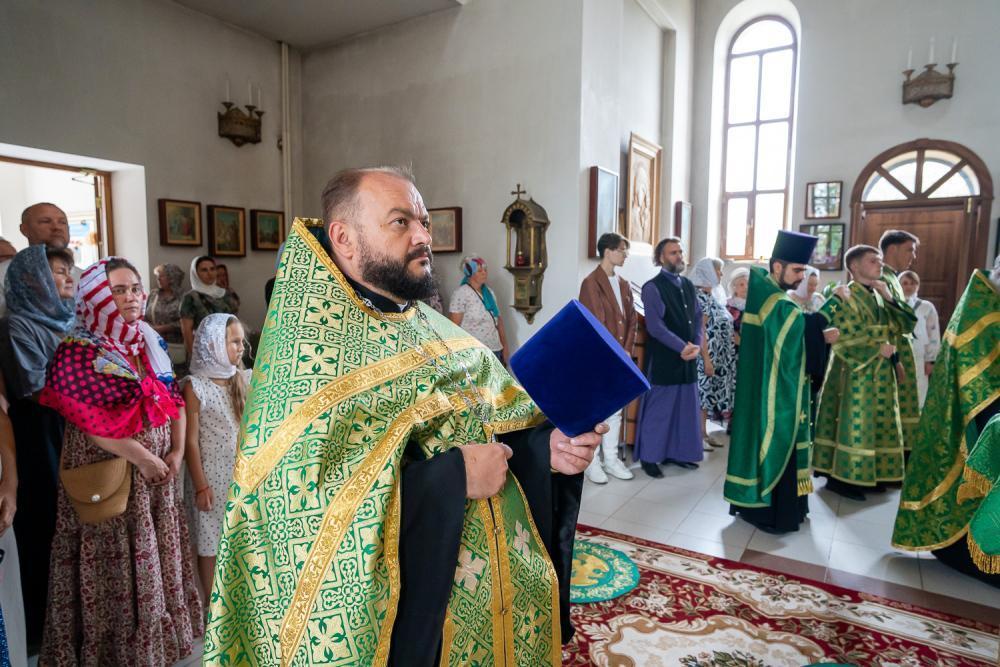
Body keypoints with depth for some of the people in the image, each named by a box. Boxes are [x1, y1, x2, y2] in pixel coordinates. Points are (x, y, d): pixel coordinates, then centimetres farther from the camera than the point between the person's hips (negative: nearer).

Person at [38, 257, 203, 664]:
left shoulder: (149, 341, 7)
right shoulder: (78, 351, -11)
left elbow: (172, 398, 7)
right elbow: (88, 420, -17)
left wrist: (177, 449, -3)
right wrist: (140, 456, -18)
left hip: (158, 467, 6)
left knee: (158, 554, 15)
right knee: (117, 561, 5)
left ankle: (158, 634, 32)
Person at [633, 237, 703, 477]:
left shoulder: (688, 285, 13)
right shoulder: (652, 288, -9)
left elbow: (698, 318, 11)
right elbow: (655, 326, -16)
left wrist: (696, 345, -5)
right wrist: (682, 347, -18)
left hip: (688, 357, 7)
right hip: (663, 358, -7)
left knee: (684, 408, 11)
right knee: (658, 409, 0)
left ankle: (676, 452, 25)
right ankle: (649, 457, 12)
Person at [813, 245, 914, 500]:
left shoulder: (880, 296, 12)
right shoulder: (844, 297, -11)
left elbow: (907, 324, 6)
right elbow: (843, 338, -18)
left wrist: (889, 298, -3)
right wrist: (877, 349, -15)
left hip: (880, 374, 8)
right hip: (854, 372, -8)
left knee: (875, 423, 11)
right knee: (852, 423, -4)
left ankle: (865, 475, 22)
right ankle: (840, 476, 6)